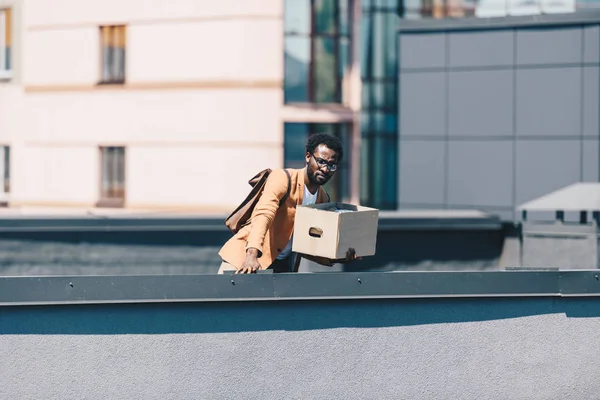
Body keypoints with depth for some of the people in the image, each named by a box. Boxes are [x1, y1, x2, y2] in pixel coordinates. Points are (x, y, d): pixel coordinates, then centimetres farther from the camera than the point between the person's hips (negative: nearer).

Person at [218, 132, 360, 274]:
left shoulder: (323, 199, 8)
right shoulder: (282, 178, -12)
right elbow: (263, 214, -30)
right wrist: (252, 256, -45)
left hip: (283, 266, 6)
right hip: (246, 256, -6)